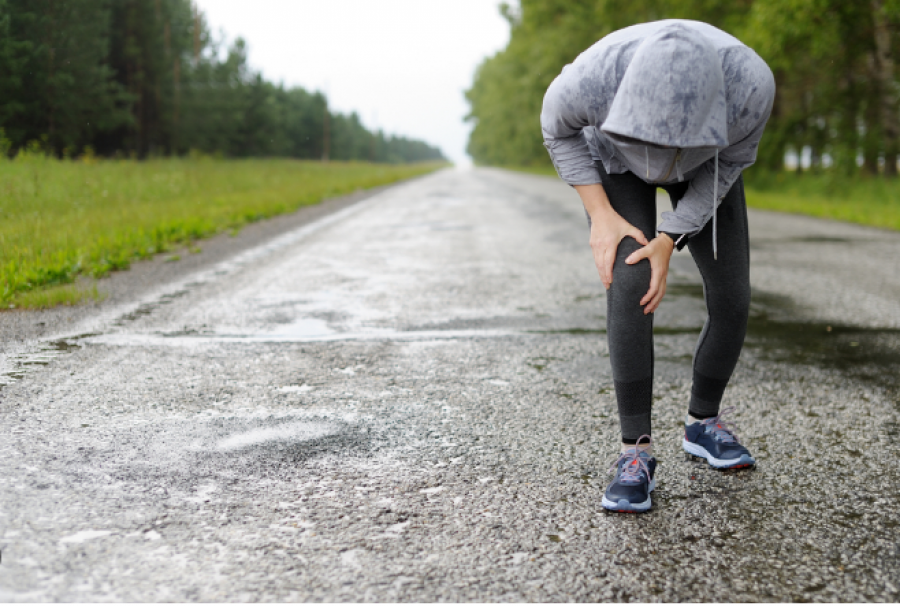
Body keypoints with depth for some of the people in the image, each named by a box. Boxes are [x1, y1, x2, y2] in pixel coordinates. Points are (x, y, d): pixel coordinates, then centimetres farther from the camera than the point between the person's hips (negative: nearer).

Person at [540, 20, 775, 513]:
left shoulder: (749, 84, -39)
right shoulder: (590, 80, -41)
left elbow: (730, 159, -19)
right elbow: (558, 126, -17)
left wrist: (668, 243, -26)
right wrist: (602, 216, -24)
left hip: (707, 164, 2)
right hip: (614, 156, -2)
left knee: (731, 297, -5)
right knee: (631, 286, -22)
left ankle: (703, 422, 20)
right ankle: (636, 453, -13)